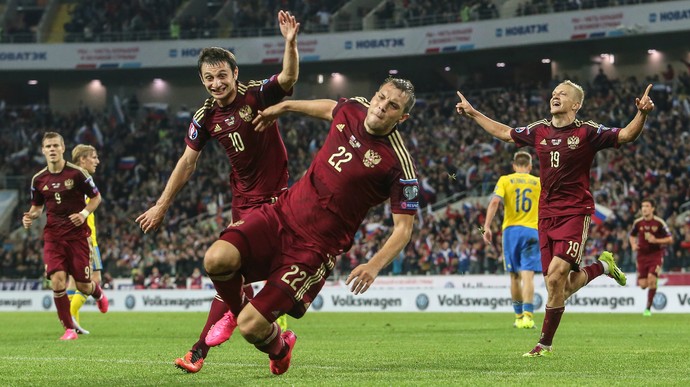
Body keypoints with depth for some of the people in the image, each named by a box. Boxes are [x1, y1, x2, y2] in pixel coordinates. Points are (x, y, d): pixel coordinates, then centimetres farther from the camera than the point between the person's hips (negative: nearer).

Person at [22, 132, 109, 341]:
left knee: (83, 285, 1)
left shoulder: (77, 173, -6)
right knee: (57, 280, -15)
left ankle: (98, 293, 40)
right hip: (53, 235, 2)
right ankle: (69, 329, -3)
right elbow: (37, 206, 17)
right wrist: (30, 216, -5)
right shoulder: (39, 179, 4)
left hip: (77, 233, -2)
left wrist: (84, 213, -15)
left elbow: (96, 197, 3)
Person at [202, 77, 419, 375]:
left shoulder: (399, 164, -16)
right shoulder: (352, 109, 1)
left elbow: (403, 228, -11)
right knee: (217, 259, -23)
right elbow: (330, 107, 28)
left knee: (251, 328, -13)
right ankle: (237, 312, 11)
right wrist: (284, 107, 34)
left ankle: (279, 348, 26)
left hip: (315, 247, -5)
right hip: (283, 213, 5)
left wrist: (374, 266, -27)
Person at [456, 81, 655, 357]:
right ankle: (603, 266, 30)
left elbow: (626, 135, -10)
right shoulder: (539, 131, 11)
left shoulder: (587, 132, -4)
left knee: (555, 277, -18)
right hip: (546, 216, 5)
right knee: (563, 287, 2)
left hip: (575, 214, -5)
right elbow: (505, 133, 27)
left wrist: (642, 114, -29)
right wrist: (473, 114, 30)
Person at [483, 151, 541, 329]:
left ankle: (519, 315, 20)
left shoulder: (505, 180, 6)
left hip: (511, 229, 1)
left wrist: (487, 226, -10)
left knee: (515, 276, 13)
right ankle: (527, 316, -23)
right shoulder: (538, 182, 9)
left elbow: (495, 201, -9)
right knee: (528, 276, -9)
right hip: (531, 230, -1)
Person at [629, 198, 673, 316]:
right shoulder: (638, 222, 0)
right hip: (642, 255, 3)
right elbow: (632, 235, 19)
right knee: (643, 285, -3)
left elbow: (670, 239, -7)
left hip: (656, 254, -3)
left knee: (651, 278, -21)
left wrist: (656, 240, -21)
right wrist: (633, 245, -2)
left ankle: (648, 308, -8)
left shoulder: (659, 222, -10)